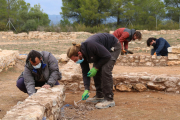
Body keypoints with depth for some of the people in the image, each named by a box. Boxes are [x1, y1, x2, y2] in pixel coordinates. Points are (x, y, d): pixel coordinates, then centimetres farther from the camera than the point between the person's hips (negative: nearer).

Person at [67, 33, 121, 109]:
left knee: (105, 70, -21)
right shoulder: (82, 56, -12)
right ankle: (99, 96, 16)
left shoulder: (90, 46, -38)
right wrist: (86, 89, -13)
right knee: (95, 72, 3)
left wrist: (96, 68, -21)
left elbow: (107, 56, -29)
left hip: (113, 46, -8)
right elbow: (85, 72, -6)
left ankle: (109, 100, -16)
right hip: (103, 49, 8)